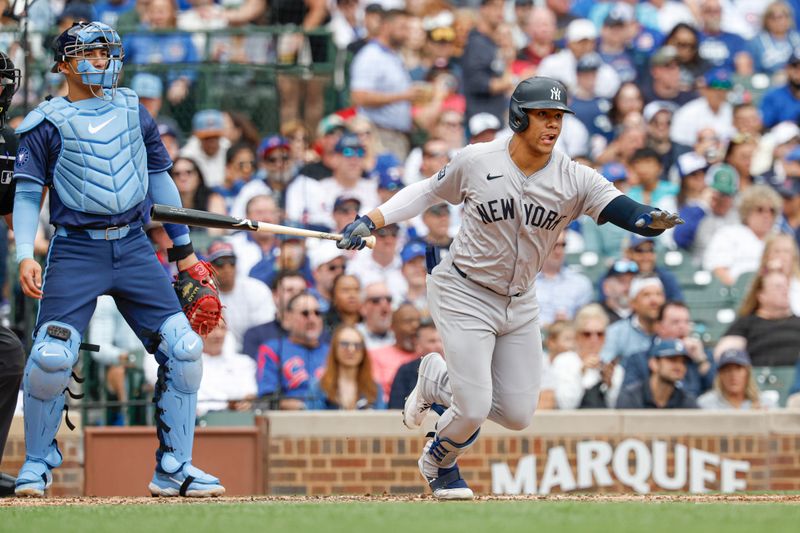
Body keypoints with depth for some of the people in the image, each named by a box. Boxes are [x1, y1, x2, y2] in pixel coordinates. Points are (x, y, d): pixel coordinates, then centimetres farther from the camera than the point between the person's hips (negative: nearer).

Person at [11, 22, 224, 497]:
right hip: (76, 250, -3)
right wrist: (25, 256, -14)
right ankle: (38, 463, 7)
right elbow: (27, 194, 1)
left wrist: (185, 252, 18)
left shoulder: (133, 110, 13)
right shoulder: (47, 122, 2)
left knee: (184, 348, -9)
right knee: (52, 355, -17)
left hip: (134, 248, 3)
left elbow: (160, 179, 19)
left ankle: (173, 469, 2)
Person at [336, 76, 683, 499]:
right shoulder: (475, 161, -13)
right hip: (463, 295, -4)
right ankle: (440, 462, 23)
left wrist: (650, 220, -48)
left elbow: (619, 207, -26)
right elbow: (430, 192, 5)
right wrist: (372, 221, -3)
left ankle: (436, 380, 31)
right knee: (474, 411, -13)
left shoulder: (574, 180, -12)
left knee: (517, 416, 4)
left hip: (519, 304, 4)